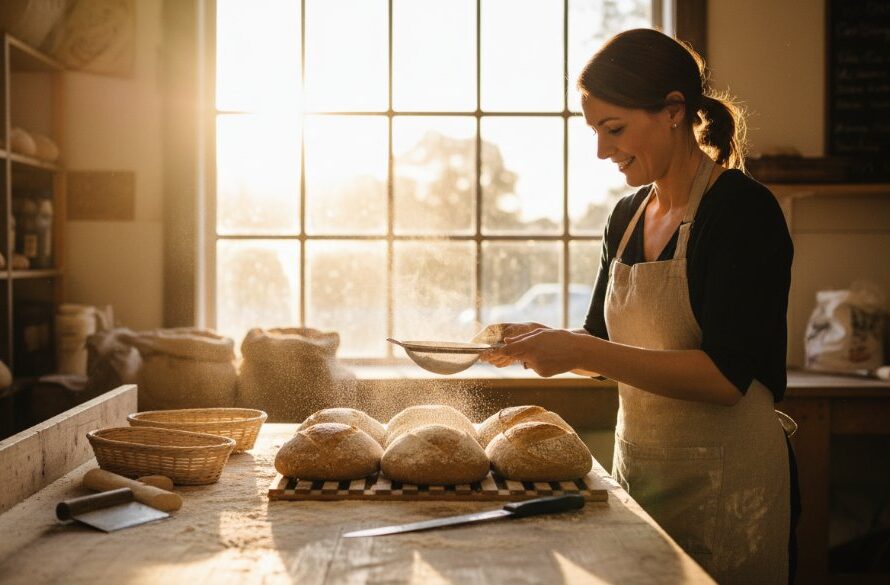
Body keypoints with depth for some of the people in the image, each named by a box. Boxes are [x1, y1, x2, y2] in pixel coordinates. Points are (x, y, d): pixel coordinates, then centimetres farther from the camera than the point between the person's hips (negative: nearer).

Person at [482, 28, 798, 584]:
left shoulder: (744, 209, -14)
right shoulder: (628, 215, 7)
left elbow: (725, 375, -22)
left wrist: (581, 352, -25)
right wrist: (541, 341, -5)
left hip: (725, 477, -7)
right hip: (637, 465, 7)